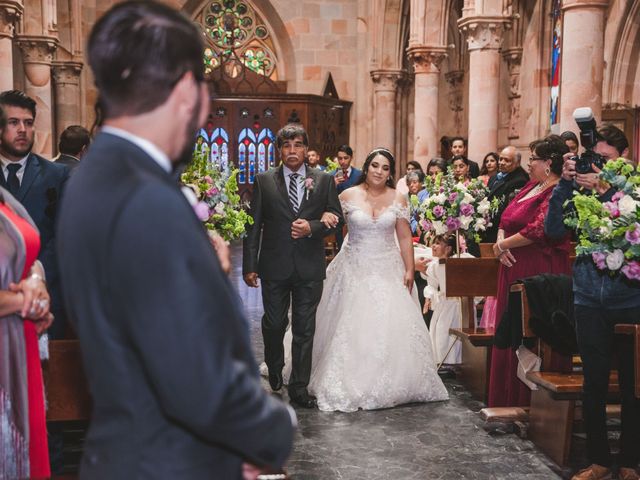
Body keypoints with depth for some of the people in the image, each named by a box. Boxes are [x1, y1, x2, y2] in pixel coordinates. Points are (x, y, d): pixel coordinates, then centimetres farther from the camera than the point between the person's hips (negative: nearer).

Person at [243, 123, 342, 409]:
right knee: (274, 323, 11)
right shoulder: (264, 181, 2)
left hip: (309, 267, 0)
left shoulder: (324, 180, 4)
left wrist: (312, 227, -14)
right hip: (275, 267, 0)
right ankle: (274, 367, 41)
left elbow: (336, 216, 6)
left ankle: (299, 388, 18)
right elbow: (254, 226, 0)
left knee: (305, 329, 7)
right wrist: (250, 265, -4)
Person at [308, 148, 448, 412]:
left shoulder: (398, 199, 2)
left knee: (391, 327, -2)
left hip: (388, 270, 1)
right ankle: (350, 384, 13)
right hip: (355, 270, -1)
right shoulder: (348, 196, -1)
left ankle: (391, 384, 14)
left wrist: (409, 269, -2)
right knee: (352, 327, 0)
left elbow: (404, 237, 2)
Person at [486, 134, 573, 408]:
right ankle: (509, 398, 25)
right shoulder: (532, 186, 15)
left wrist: (503, 245, -11)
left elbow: (539, 230, -23)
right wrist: (501, 241, -3)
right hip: (516, 269, 9)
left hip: (540, 272, -9)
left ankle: (531, 401, 10)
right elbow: (506, 219, 17)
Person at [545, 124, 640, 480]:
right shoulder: (581, 189, 5)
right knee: (594, 383, 8)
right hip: (590, 300, 2)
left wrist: (603, 190, -21)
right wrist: (565, 183, -13)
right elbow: (554, 229, -6)